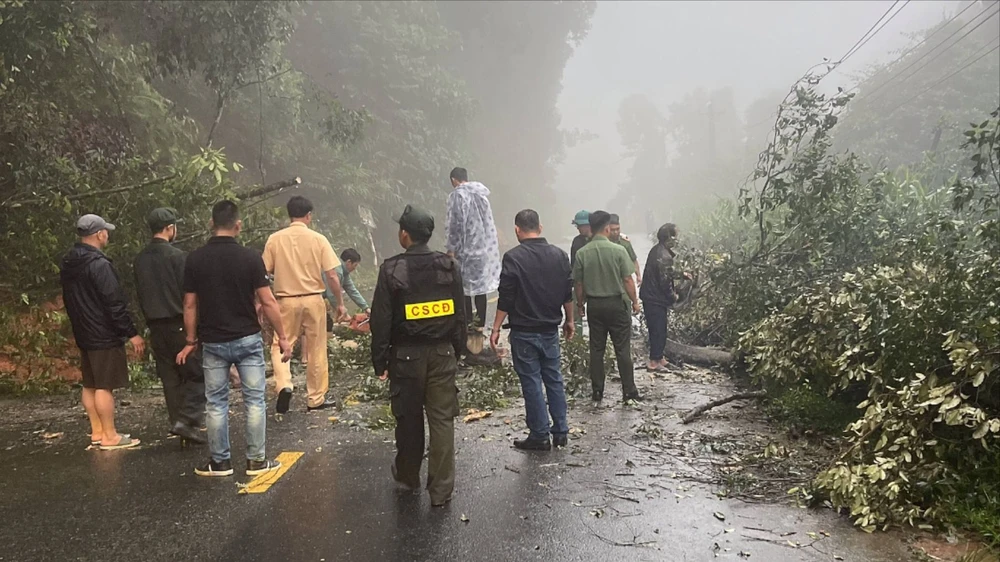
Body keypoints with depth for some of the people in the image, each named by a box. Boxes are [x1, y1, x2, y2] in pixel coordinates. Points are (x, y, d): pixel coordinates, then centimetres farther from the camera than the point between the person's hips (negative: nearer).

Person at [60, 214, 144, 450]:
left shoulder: (68, 265, 10)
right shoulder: (99, 264, -19)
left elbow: (71, 301, 18)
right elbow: (114, 304, -21)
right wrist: (132, 333, -16)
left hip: (83, 334, 9)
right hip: (105, 335, -9)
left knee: (90, 385, 13)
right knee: (104, 386, -4)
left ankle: (97, 432, 20)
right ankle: (109, 436, 1)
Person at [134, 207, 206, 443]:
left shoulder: (140, 259, 8)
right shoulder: (177, 256, -13)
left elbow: (140, 293, 15)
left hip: (155, 325, 7)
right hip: (179, 323, -7)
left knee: (170, 378, 13)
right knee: (198, 373, 0)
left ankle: (178, 422, 17)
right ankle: (186, 420, -10)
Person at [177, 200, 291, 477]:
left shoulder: (195, 259, -3)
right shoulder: (250, 257, -9)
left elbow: (190, 305, 1)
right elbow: (267, 302, -10)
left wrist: (191, 341, 12)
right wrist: (282, 338, -2)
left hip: (213, 342, 2)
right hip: (247, 340, -2)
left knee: (217, 403, 11)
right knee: (254, 400, 8)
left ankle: (220, 462, 18)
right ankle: (256, 460, 12)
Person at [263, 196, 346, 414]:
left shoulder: (275, 239, -4)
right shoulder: (318, 239, -6)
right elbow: (332, 275, -7)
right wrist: (340, 302, 4)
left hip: (286, 300, 0)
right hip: (313, 300, 0)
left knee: (280, 346, 14)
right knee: (316, 351, 10)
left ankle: (284, 385, -9)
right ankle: (316, 398, 18)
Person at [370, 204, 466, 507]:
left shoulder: (391, 269, -10)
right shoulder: (449, 266, -1)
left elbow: (381, 320, -9)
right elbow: (460, 315, 4)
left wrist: (380, 360, -1)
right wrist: (457, 350, 13)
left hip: (407, 355, -2)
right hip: (442, 353, 2)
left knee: (408, 418, 14)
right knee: (442, 419, 5)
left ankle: (408, 475, 34)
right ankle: (441, 490, 8)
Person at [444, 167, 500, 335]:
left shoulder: (457, 195, -10)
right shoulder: (481, 194, 10)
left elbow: (455, 224, -14)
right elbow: (488, 222, 13)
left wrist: (451, 248, -9)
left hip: (467, 247, -6)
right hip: (484, 246, 6)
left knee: (464, 286, 4)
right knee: (480, 284, 11)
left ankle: (467, 323, 8)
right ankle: (480, 323, 15)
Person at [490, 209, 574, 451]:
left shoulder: (513, 257, -13)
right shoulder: (559, 255, 3)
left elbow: (506, 299, -14)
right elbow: (568, 293, 9)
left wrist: (496, 329, -6)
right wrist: (569, 320, 21)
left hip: (524, 332, -5)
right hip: (550, 330, 5)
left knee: (532, 383, 3)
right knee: (554, 379, 13)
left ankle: (540, 436, 9)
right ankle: (560, 431, 19)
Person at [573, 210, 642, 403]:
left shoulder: (582, 253, -4)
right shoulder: (618, 250, -11)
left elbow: (579, 284, 0)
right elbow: (628, 280, -10)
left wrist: (580, 304, 14)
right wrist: (635, 302, 2)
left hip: (594, 304, 3)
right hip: (616, 303, -2)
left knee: (596, 349, 10)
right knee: (622, 349, 4)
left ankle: (597, 391, 15)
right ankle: (628, 391, 8)